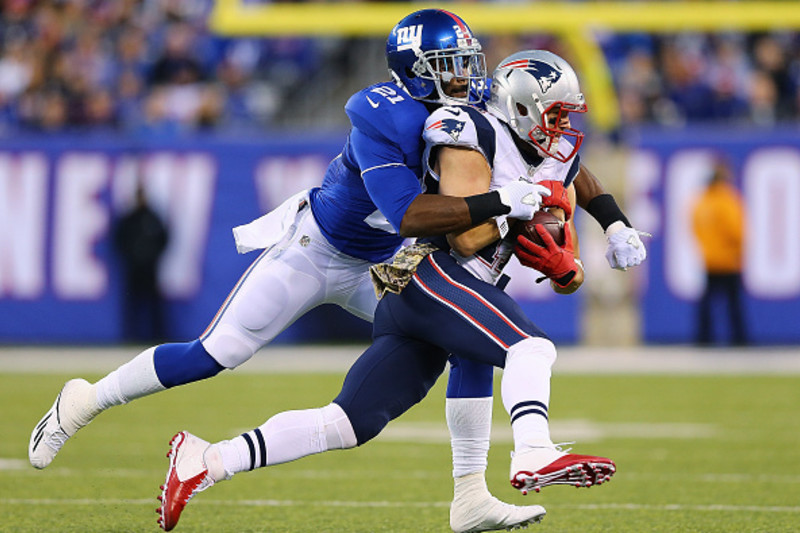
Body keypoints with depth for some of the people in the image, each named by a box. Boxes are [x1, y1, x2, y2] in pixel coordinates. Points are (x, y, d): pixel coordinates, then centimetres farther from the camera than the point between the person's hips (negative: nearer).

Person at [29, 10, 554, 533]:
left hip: (375, 265, 7)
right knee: (212, 356, -8)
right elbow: (408, 216, -40)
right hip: (313, 248, -7)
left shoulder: (478, 110, -9)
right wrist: (497, 203, -45)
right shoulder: (386, 121, -32)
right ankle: (86, 401, 14)